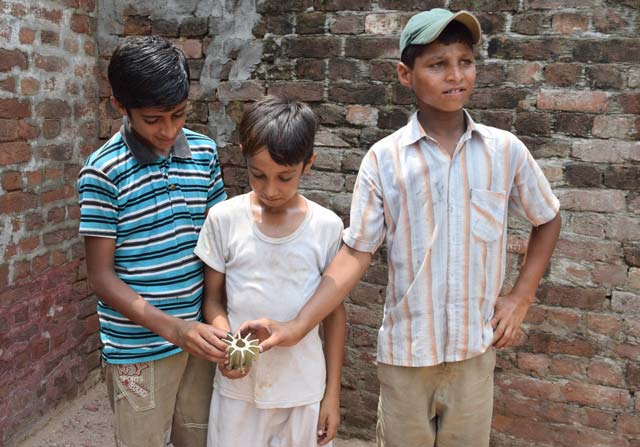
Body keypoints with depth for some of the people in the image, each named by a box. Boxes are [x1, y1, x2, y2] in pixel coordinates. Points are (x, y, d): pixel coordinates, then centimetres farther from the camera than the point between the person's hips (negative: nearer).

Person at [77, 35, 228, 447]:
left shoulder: (204, 152, -1)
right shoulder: (104, 171, -14)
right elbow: (102, 276, -12)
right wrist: (173, 328, -22)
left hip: (197, 335, 4)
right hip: (138, 347, -4)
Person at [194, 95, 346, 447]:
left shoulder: (327, 227, -8)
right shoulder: (223, 219, -8)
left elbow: (334, 311, 0)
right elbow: (213, 298, 1)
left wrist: (333, 393, 3)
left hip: (303, 389, 0)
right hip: (239, 386, 0)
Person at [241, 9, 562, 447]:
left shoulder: (506, 150, -5)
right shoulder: (383, 159, -10)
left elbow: (548, 220, 11)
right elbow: (356, 254, -9)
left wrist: (521, 298, 3)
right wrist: (297, 326, -17)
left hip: (476, 349, 2)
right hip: (406, 353, -1)